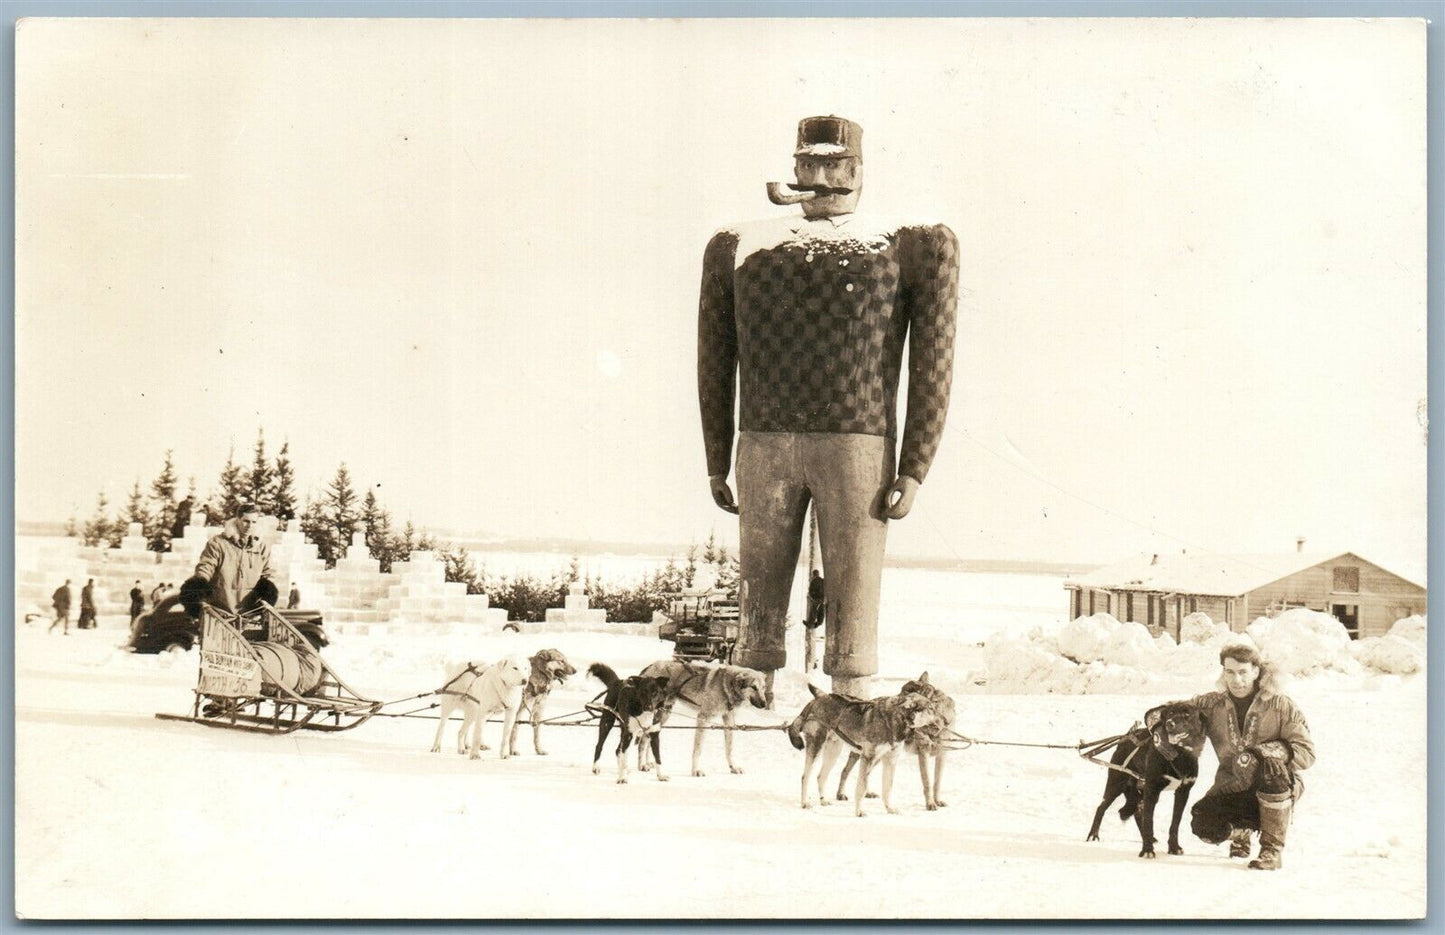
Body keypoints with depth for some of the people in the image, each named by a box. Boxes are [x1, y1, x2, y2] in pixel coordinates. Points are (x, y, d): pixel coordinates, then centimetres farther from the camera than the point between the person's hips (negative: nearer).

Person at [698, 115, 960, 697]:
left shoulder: (911, 246, 7)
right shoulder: (742, 246, 15)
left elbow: (933, 367, 2)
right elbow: (715, 362, 17)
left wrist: (913, 473, -6)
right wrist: (716, 465, 13)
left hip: (859, 450, -2)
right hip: (764, 449, 2)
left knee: (853, 604, -3)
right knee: (759, 605, 4)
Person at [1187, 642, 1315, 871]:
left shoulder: (1280, 706, -9)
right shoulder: (1212, 705, -1)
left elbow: (1306, 752, -14)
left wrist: (1261, 754, -29)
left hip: (1278, 790, -3)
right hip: (1233, 788, 3)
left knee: (1271, 766, -36)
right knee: (1203, 825, -24)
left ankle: (1273, 849, -19)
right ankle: (1241, 830, 17)